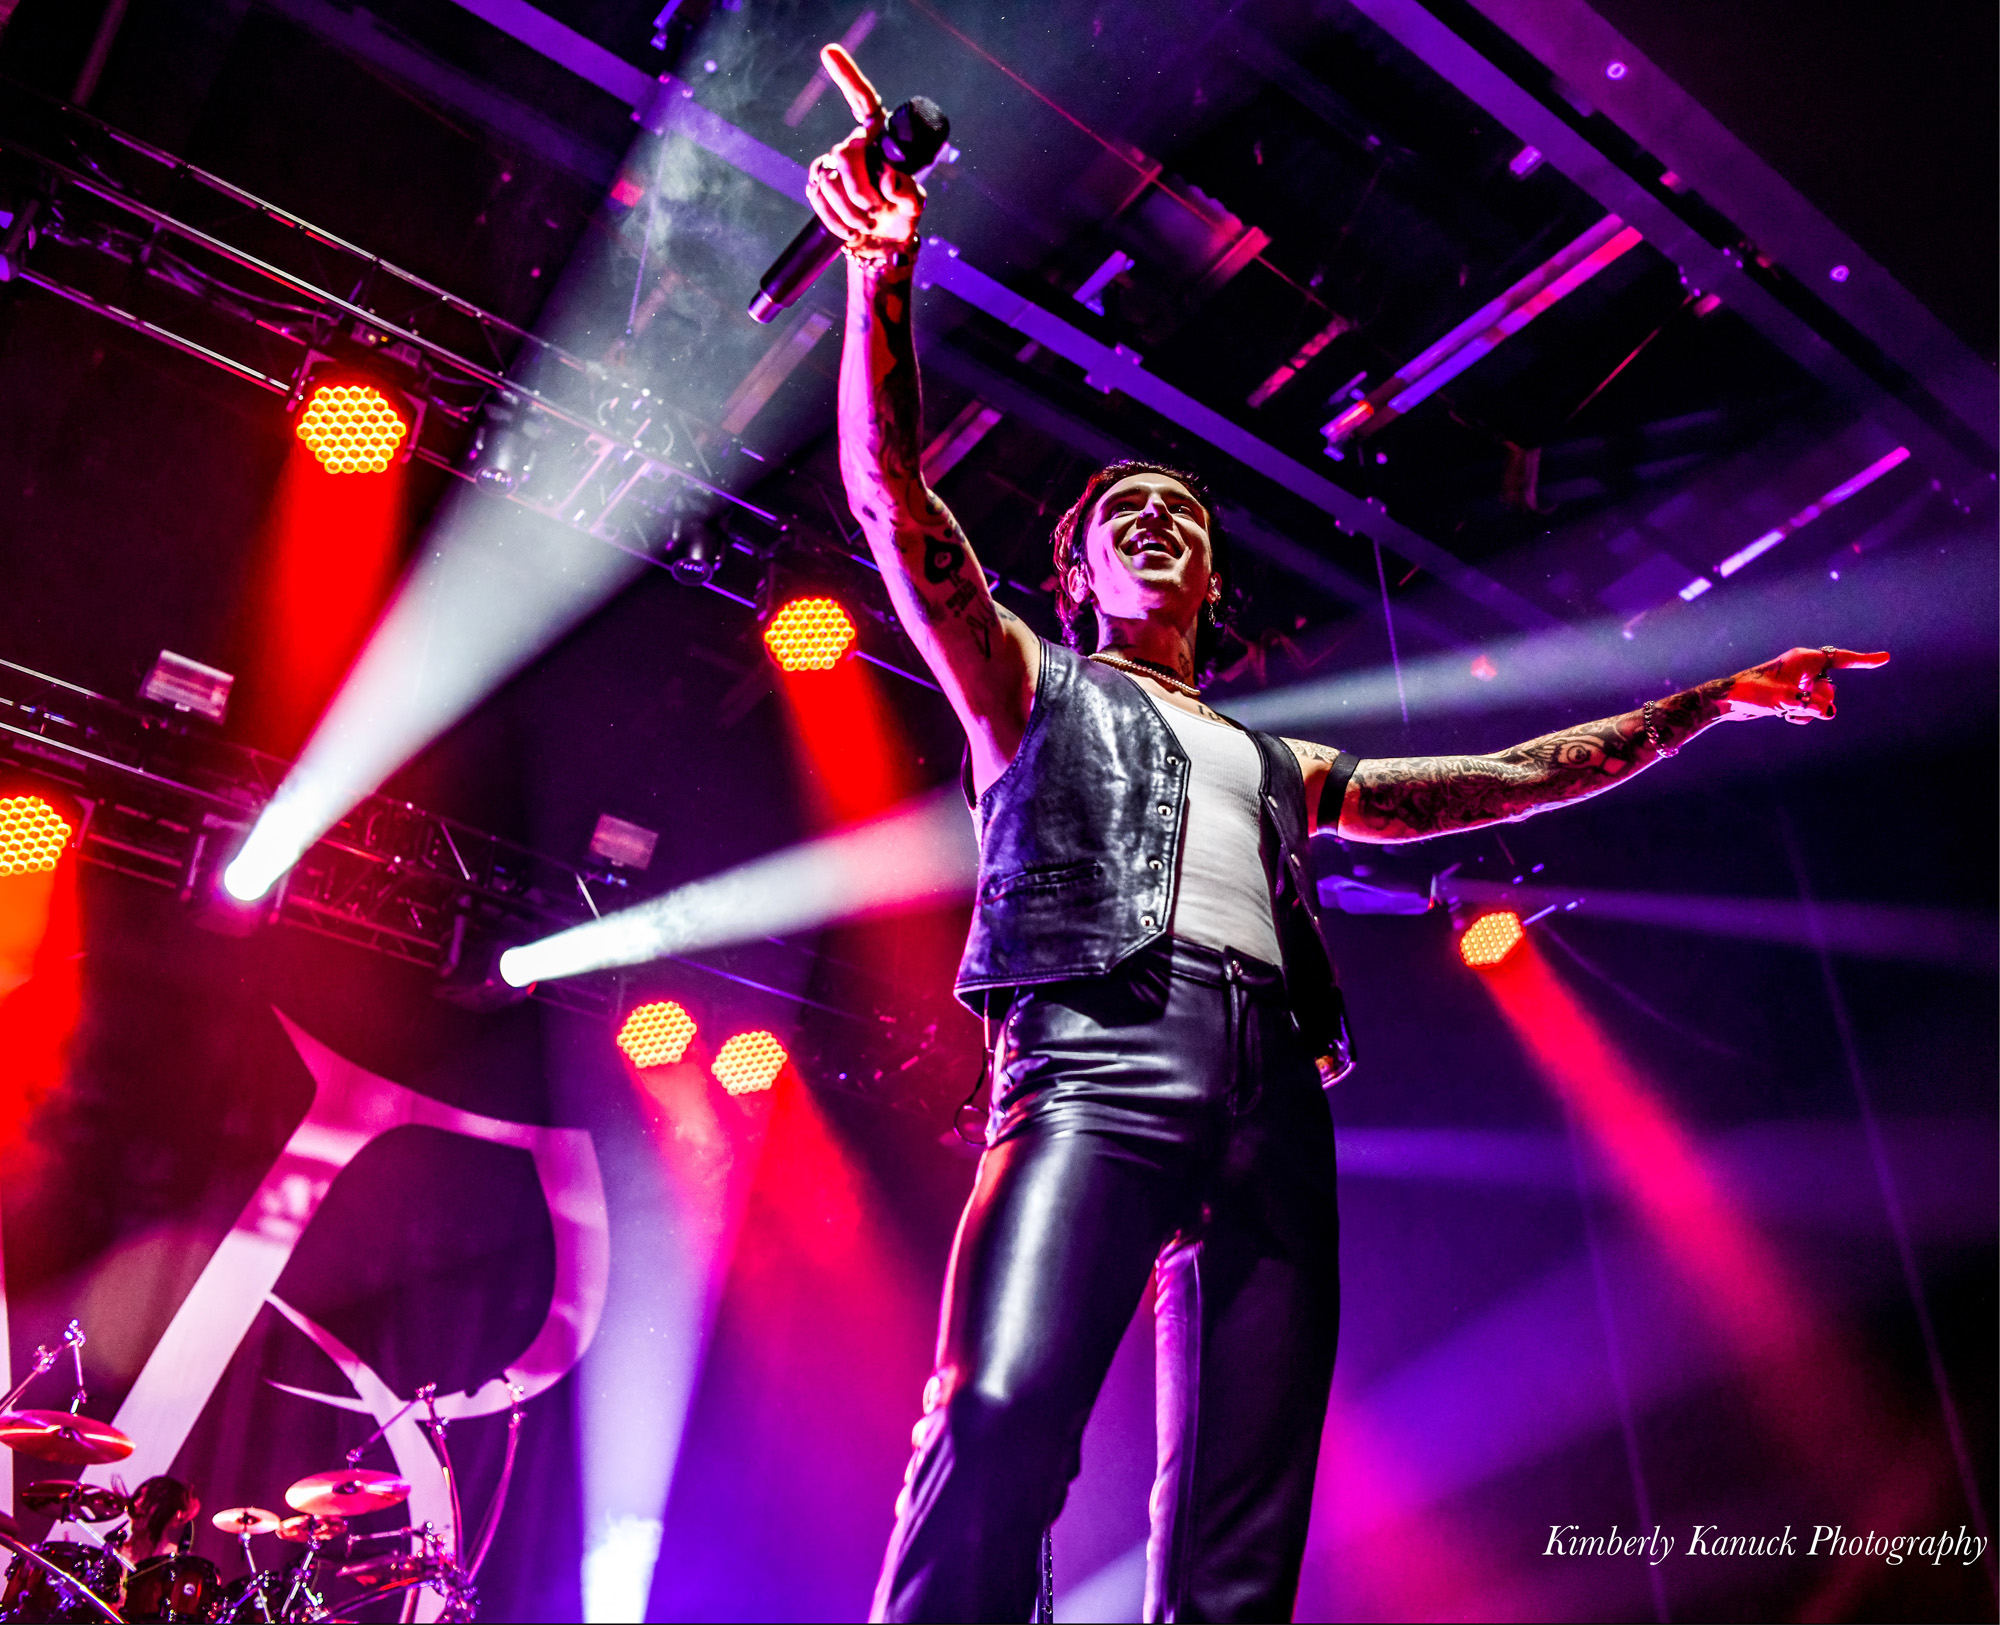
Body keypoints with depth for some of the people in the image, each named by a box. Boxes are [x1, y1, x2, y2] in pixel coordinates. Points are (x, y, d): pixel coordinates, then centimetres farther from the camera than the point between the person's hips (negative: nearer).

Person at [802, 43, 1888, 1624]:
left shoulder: (1280, 765, 34)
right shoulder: (1030, 687, 23)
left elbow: (1498, 779, 35)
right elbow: (894, 498, 9)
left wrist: (1716, 698, 35)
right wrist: (886, 273, -3)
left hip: (1277, 1099, 4)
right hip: (1104, 1051, -4)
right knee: (1001, 1422, -27)